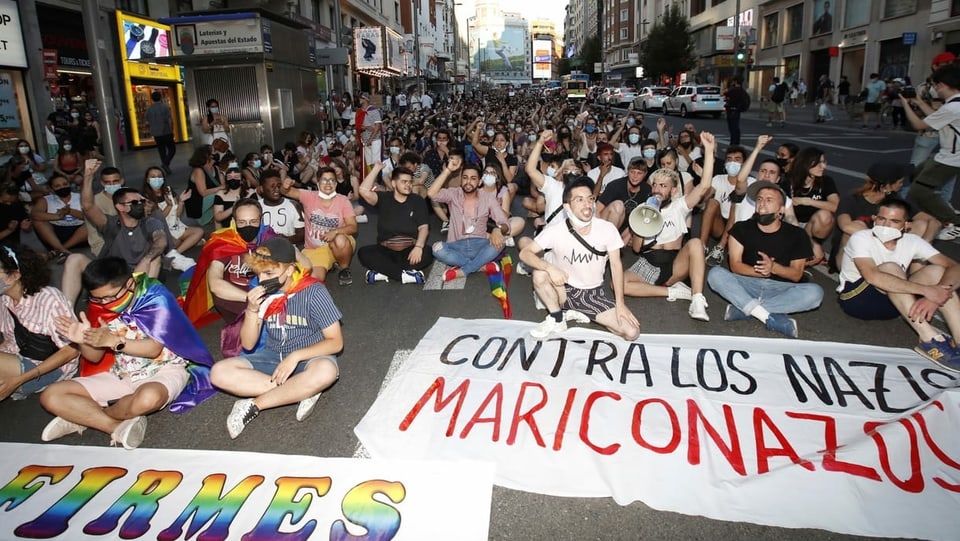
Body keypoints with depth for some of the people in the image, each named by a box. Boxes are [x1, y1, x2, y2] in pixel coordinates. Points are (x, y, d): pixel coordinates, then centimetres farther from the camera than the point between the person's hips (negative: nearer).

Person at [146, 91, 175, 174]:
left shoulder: (149, 109, 4)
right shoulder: (165, 107, -9)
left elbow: (147, 123, 6)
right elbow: (170, 120, -14)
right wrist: (171, 130, -3)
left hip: (156, 134, 4)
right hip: (166, 132, -4)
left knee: (162, 150, 12)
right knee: (172, 149, 6)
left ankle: (166, 168, 14)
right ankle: (165, 163, -16)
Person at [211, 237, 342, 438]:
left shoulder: (313, 292, -17)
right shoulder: (261, 293, -6)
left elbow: (336, 342, -15)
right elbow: (248, 344, -1)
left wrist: (296, 356, -26)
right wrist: (252, 310, -18)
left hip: (307, 358, -4)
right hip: (272, 357, 4)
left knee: (326, 371, -39)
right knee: (219, 372, -19)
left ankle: (254, 405, -21)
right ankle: (301, 391, -21)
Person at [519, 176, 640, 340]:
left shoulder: (607, 229, -14)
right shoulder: (555, 231, -17)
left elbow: (616, 265, -5)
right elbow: (525, 253, -17)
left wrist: (620, 304, -9)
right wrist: (550, 267, -36)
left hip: (594, 295, 2)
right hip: (565, 290, -1)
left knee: (632, 332, -16)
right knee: (540, 274, -32)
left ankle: (579, 313, 6)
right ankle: (556, 320, -7)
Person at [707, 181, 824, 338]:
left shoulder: (796, 235, 3)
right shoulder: (742, 228, 2)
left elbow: (796, 274, -1)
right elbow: (735, 265, -4)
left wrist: (773, 267, -22)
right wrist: (760, 271, -23)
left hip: (780, 288, 0)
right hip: (748, 284, 0)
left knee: (815, 292, -29)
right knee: (715, 274, -27)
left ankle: (741, 309, -31)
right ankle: (769, 317, -38)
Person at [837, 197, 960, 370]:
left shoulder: (911, 242, 0)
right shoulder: (861, 238, -15)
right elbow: (872, 276, -34)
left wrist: (936, 296, -31)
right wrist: (926, 290, -36)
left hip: (895, 303, 6)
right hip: (857, 298, -5)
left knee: (937, 271, -13)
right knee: (890, 268, -30)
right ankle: (929, 339, -37)